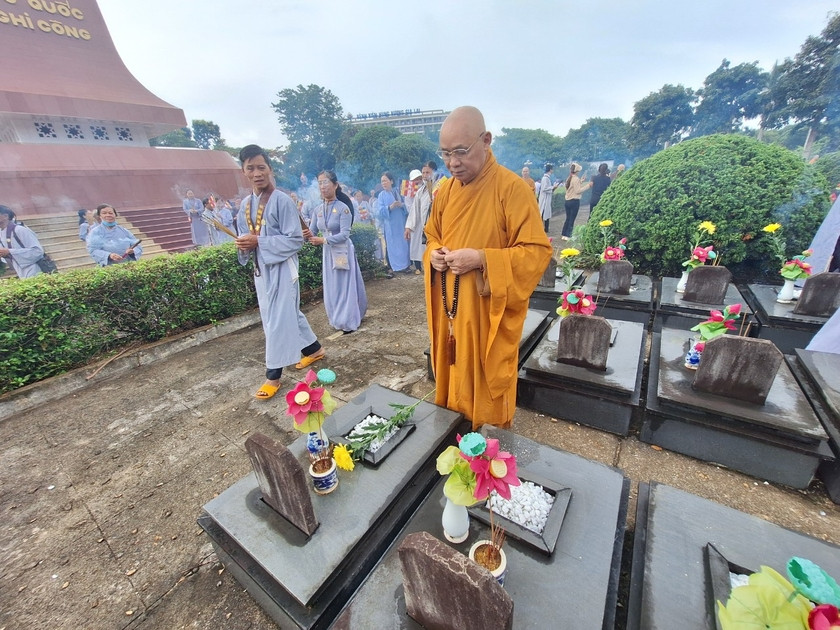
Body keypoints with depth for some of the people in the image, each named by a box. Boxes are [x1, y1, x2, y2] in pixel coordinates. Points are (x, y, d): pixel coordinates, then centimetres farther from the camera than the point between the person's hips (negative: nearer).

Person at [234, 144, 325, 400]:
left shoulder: (282, 201, -12)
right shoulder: (245, 204, 9)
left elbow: (296, 240, -16)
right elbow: (246, 237, 17)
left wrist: (259, 242, -20)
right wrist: (244, 245, -6)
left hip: (281, 269, -8)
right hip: (261, 269, 8)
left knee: (277, 321, -1)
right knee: (289, 313, 16)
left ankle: (273, 374, 12)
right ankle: (314, 349, 36)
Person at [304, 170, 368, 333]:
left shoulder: (343, 208, -13)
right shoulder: (317, 210, 4)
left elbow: (344, 234, -21)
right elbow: (312, 232, 2)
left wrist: (323, 240, -30)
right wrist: (307, 235, -22)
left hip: (343, 252, -6)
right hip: (327, 253, 6)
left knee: (345, 287, 2)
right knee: (331, 288, 12)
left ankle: (348, 322, 15)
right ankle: (337, 320, 28)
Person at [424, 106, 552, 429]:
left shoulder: (512, 188, -13)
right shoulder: (446, 189, 7)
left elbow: (538, 251, -15)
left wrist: (481, 259, -25)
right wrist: (434, 254, -5)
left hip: (489, 312, -5)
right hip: (450, 309, 6)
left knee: (486, 390, 10)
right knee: (453, 382, 19)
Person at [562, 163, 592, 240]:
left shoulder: (569, 178, 11)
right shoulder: (576, 179, -13)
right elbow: (578, 191, -16)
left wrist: (581, 181, 20)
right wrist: (588, 185, -12)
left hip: (568, 201, 8)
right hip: (574, 201, -8)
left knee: (568, 218, 13)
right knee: (572, 219, -2)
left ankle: (564, 235, 15)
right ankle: (568, 235, 0)